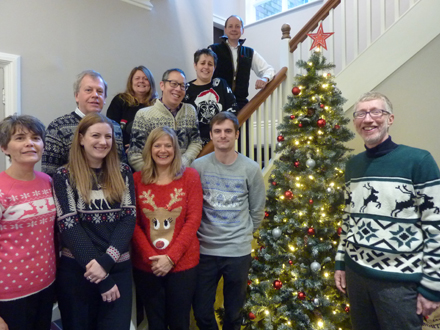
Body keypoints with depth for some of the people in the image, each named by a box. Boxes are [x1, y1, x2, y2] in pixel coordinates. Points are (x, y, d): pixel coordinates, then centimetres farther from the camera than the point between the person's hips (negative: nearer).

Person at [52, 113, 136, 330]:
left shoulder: (122, 173, 4)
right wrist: (101, 278, -13)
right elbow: (69, 226, -10)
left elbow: (129, 217, -3)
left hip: (119, 268, 2)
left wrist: (106, 261, -16)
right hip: (76, 270, -1)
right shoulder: (64, 176, -3)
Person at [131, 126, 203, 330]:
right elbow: (133, 223, -2)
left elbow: (193, 220, -9)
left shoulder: (190, 176, -4)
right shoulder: (137, 179, -1)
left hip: (182, 264, -1)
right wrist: (151, 257, -12)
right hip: (145, 265, 1)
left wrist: (171, 257, -14)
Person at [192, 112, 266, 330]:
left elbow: (257, 210, 4)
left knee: (233, 312, 17)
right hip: (205, 250, 1)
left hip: (239, 251, 0)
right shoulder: (198, 166, -5)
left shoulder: (251, 169, -6)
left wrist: (243, 234, 7)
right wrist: (203, 232, 3)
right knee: (201, 311, 12)